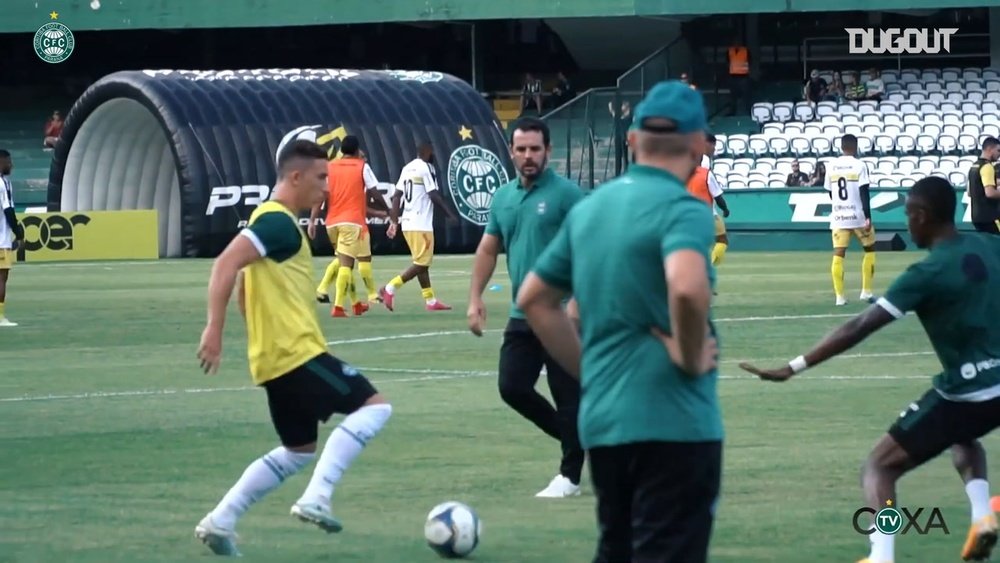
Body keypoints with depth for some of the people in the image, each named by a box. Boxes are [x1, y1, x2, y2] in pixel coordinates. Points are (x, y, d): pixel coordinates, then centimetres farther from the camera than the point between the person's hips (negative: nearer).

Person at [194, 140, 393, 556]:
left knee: (298, 451, 19)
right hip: (297, 353, -10)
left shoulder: (274, 220, 18)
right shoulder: (278, 222, -13)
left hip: (275, 359, 10)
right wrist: (214, 330, -29)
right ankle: (316, 499, -15)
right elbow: (226, 265, -25)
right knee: (374, 406, -6)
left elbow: (246, 291, 27)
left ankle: (219, 522, 13)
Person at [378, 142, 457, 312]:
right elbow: (434, 195, -14)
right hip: (421, 224, -9)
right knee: (421, 264, -5)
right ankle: (390, 288, -13)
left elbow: (396, 196, 11)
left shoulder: (407, 168, 13)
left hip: (407, 223, 9)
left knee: (422, 263, 14)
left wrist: (394, 221, 13)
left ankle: (430, 300, 16)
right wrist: (450, 213, -3)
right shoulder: (426, 168, -10)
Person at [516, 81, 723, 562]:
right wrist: (693, 357, -15)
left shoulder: (588, 209, 12)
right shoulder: (681, 209, -12)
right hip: (673, 421, -7)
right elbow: (687, 288, -32)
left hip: (602, 419, 7)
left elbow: (534, 299, 20)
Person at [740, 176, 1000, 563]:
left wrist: (794, 368, -17)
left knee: (879, 467, 2)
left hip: (964, 393, -7)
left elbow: (859, 328, -18)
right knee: (962, 438, 39)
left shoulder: (927, 274, -16)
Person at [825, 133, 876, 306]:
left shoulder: (831, 166, 6)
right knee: (870, 249, 16)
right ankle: (866, 292, 13)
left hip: (838, 217, 3)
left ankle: (839, 296, -8)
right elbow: (864, 193, -13)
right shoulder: (859, 165, -7)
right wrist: (868, 217, -12)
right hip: (857, 216, -3)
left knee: (838, 254, 0)